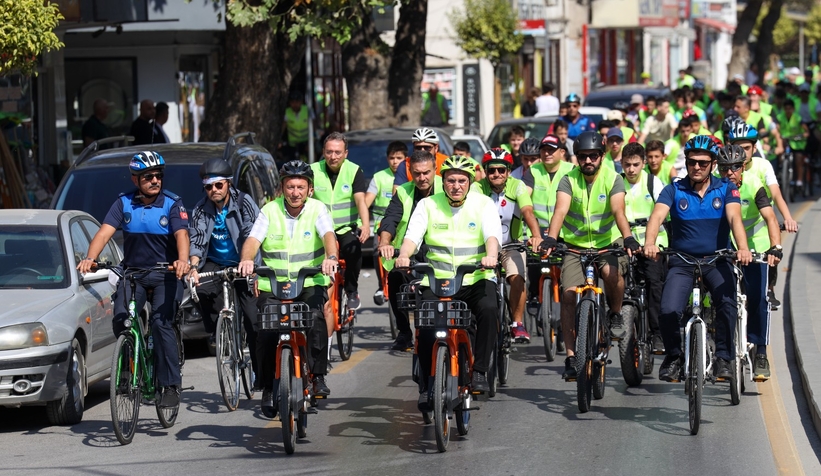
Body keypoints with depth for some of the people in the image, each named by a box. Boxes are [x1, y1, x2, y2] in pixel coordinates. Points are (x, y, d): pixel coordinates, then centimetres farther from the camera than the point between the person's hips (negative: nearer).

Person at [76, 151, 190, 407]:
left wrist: (182, 260, -41)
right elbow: (105, 231, -11)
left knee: (161, 323, -18)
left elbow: (181, 234, -21)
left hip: (165, 274, -3)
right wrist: (89, 258, -29)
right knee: (121, 320, -17)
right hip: (132, 272, 3)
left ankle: (170, 384, -11)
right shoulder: (124, 203, 0)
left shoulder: (172, 204, -6)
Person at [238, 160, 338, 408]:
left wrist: (331, 257, -39)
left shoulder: (317, 209, 0)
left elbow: (328, 234, -17)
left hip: (310, 283, -1)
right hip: (273, 285, 1)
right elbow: (253, 239, -11)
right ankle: (268, 388, 2)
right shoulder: (269, 211, 2)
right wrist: (247, 259, -34)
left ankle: (318, 376, -12)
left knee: (316, 319, -27)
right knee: (267, 332, -15)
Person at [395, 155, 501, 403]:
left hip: (476, 279, 0)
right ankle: (428, 385, -12)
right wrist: (404, 256, -30)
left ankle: (479, 372, -20)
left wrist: (491, 256, -35)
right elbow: (413, 235, -7)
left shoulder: (483, 204, 4)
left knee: (488, 308, -31)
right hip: (437, 280, 1)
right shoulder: (428, 205, 6)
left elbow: (492, 234, -12)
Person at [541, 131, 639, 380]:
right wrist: (550, 239, -40)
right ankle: (571, 356, -6)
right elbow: (560, 211, -23)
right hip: (575, 246, 1)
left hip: (607, 243, -1)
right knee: (569, 294, -14)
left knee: (612, 273, -33)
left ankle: (615, 314, -2)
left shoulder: (612, 179, -9)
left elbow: (618, 212, -24)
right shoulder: (569, 180, -8)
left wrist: (628, 238, -42)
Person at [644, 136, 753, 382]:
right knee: (669, 311, -22)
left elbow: (734, 218, -16)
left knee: (727, 304, -29)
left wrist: (743, 248, -35)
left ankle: (723, 358, -11)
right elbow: (657, 216, -16)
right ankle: (674, 355, 6)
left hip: (716, 261, 0)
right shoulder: (674, 191, 1)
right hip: (682, 262, 0)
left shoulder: (726, 189, 1)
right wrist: (649, 243, -38)